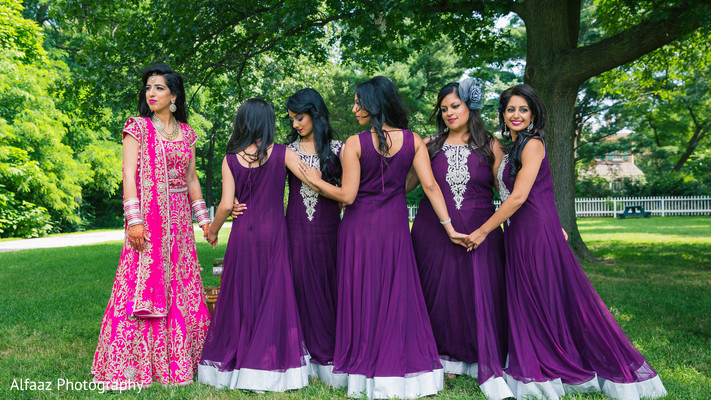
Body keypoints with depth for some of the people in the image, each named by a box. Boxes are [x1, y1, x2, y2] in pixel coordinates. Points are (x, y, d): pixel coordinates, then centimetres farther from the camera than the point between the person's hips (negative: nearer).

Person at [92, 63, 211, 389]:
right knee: (144, 284, -6)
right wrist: (134, 219, -17)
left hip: (179, 219, 5)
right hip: (149, 215, -5)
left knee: (181, 286, 6)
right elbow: (129, 175, -8)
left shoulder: (186, 132, 13)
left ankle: (178, 360, 17)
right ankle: (129, 366, 4)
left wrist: (203, 218, 13)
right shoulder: (138, 127, 0)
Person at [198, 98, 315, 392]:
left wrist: (213, 231, 12)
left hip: (243, 234, 1)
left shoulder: (231, 159, -1)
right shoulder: (282, 153, -4)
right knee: (273, 296, 6)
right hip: (274, 233, -1)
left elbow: (227, 204, -4)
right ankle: (272, 365, 12)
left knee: (240, 295, 11)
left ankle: (234, 362, 20)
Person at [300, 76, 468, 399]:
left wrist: (316, 180, 3)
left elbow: (347, 195, -12)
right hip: (395, 227, 3)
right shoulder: (413, 140, -1)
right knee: (398, 298, 12)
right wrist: (449, 227, -3)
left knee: (363, 298, 9)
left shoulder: (355, 143, -11)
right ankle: (400, 372, 21)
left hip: (360, 226, -2)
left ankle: (364, 372, 20)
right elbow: (430, 185, -6)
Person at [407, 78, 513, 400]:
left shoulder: (490, 145, 7)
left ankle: (489, 371, 2)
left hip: (480, 233, -1)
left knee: (481, 295, -6)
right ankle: (448, 358, 24)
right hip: (434, 232, 2)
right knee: (439, 293, 6)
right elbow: (405, 184, 10)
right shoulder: (429, 145, 9)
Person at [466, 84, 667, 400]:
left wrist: (484, 231, -13)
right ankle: (539, 374, 23)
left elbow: (518, 197, -18)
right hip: (519, 234, 9)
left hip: (536, 231, -9)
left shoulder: (532, 144, -11)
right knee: (526, 303, 12)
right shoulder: (512, 148, 16)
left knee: (550, 300, -1)